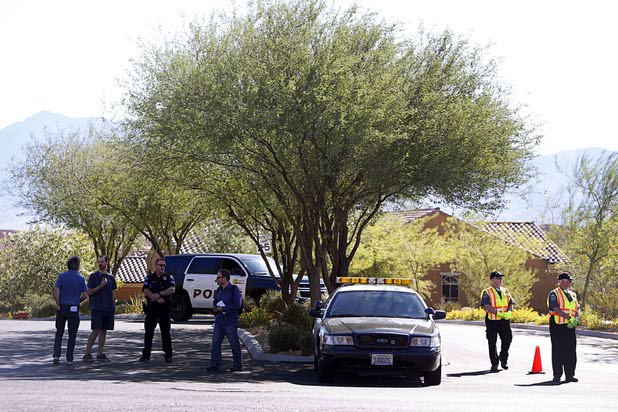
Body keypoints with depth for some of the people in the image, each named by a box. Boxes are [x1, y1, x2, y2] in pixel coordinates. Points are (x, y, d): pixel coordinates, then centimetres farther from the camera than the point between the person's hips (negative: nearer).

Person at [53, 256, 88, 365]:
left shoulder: (61, 276, -2)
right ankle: (69, 358, 6)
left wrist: (58, 305, -1)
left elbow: (56, 292, -12)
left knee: (59, 333, 12)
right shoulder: (81, 278, -1)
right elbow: (85, 295, -4)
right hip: (74, 309, -1)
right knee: (72, 335, 8)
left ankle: (56, 355, -1)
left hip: (62, 308, 1)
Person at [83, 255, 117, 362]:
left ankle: (101, 354, 11)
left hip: (108, 308, 5)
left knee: (104, 330, 6)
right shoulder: (93, 276, 0)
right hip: (97, 308, -5)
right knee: (96, 330, -10)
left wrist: (114, 306, 12)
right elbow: (89, 292, -4)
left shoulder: (111, 277, 14)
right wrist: (101, 285, -13)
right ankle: (87, 353, -6)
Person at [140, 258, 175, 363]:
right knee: (148, 331, 4)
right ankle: (146, 354, 10)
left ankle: (168, 355, 5)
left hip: (164, 308, -1)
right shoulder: (149, 277, 9)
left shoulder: (169, 277, 6)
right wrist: (158, 299, -15)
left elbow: (172, 290, -10)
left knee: (165, 332, 2)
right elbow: (146, 291, -5)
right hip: (151, 307, 1)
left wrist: (159, 294, -18)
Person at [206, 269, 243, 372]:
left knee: (234, 343, 1)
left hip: (230, 322, -7)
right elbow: (215, 301, 27)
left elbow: (237, 304, -17)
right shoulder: (219, 290, 13)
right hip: (219, 320, 7)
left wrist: (223, 309, -15)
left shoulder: (234, 289, -9)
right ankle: (215, 365, 4)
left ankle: (238, 365, 10)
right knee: (216, 342, 1)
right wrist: (215, 307, 4)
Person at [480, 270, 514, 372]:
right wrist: (498, 313, -21)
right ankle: (494, 364, 9)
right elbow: (486, 306, -12)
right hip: (492, 320, -4)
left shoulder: (506, 291, 16)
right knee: (492, 342, 0)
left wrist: (509, 312, -11)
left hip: (505, 320, 4)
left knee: (507, 339, -2)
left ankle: (503, 358, 22)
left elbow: (511, 304, 11)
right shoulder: (487, 292, -1)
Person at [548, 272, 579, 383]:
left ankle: (570, 375, 11)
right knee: (558, 350, -2)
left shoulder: (572, 294, 18)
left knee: (571, 351, 4)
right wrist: (569, 318, -20)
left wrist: (575, 319, -8)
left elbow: (577, 309, 13)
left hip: (570, 326, 6)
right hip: (557, 325, -6)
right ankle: (557, 376, 4)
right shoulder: (554, 294, -3)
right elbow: (556, 309, -15)